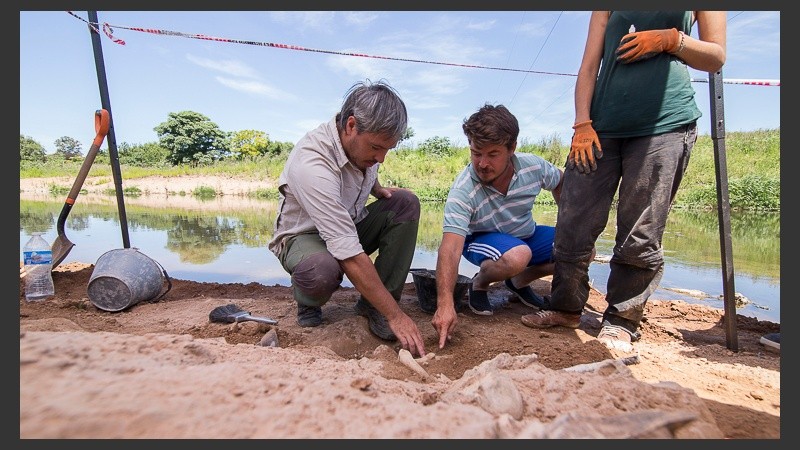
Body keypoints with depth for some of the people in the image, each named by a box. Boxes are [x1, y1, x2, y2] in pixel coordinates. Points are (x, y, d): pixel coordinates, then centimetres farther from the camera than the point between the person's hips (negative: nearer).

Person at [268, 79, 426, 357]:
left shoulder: (365, 140, -12)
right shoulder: (310, 164, -35)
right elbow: (350, 255, -38)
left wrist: (378, 189, -5)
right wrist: (396, 316, -35)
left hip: (349, 226, 7)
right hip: (304, 235, -7)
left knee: (406, 202, -16)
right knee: (322, 272, -41)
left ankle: (372, 304, -12)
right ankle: (307, 301, -2)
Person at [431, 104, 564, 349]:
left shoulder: (533, 166, -20)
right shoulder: (463, 191, -33)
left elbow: (561, 182, 6)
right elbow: (450, 248, -42)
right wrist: (445, 304, -52)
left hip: (526, 235, 5)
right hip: (481, 240, -5)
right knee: (517, 256, -38)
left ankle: (520, 281, 9)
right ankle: (479, 283, -4)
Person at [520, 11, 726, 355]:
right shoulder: (608, 10, 20)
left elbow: (716, 57, 13)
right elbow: (589, 66, 11)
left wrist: (670, 39, -4)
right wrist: (582, 124, -2)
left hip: (666, 122, -2)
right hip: (601, 126, 3)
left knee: (640, 237, -4)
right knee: (573, 225, -4)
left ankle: (621, 323, 8)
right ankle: (566, 308, 11)